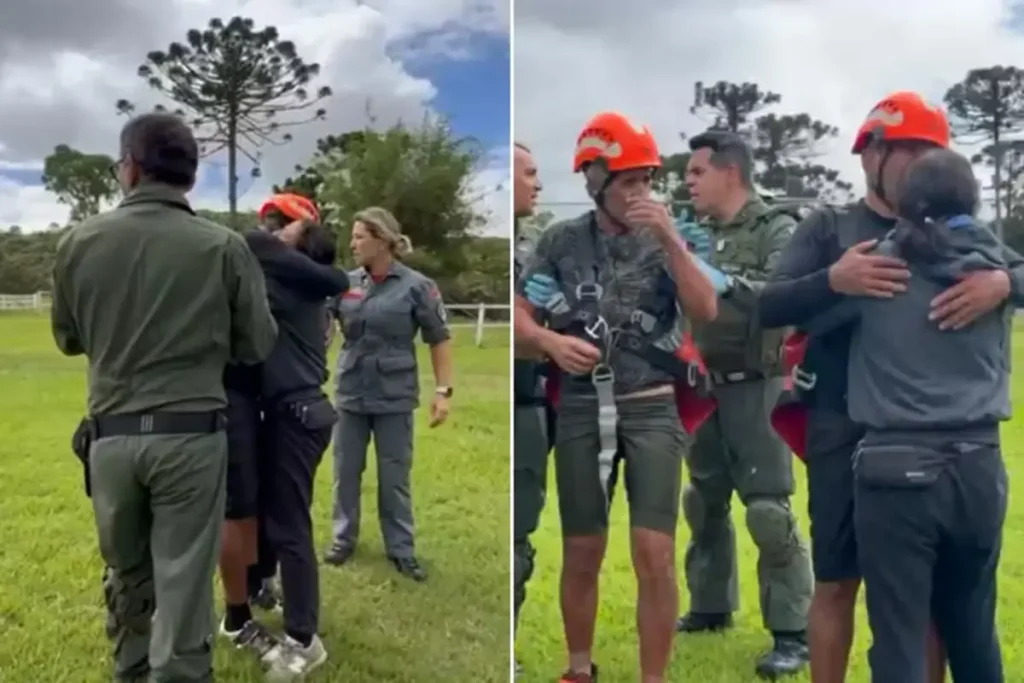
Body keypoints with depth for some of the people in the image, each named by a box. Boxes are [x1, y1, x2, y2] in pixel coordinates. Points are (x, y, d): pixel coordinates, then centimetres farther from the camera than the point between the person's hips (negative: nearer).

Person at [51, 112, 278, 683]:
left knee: (126, 578, 21)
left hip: (111, 435, 3)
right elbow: (258, 347, 0)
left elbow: (69, 339, 12)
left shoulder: (79, 243, -2)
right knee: (183, 586, 5)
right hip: (191, 435, -3)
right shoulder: (225, 248, -9)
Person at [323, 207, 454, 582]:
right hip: (350, 394, 3)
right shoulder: (347, 283, 1)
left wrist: (443, 389, -11)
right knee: (345, 472, 14)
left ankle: (401, 550, 20)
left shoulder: (416, 286, -9)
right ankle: (344, 539, 30)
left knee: (395, 477, 7)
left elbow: (440, 340, -6)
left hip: (394, 397, -3)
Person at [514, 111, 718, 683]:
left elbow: (707, 311, -11)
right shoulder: (562, 241, 3)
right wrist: (551, 341, -16)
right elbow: (521, 317, 4)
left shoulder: (664, 241, 1)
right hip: (582, 410, 1)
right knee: (582, 554, 10)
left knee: (655, 556, -6)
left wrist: (671, 238, -18)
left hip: (652, 409, -1)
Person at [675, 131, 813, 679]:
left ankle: (792, 633, 4)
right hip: (706, 388, 7)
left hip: (755, 389, -7)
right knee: (703, 503, 15)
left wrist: (721, 278, -28)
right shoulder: (702, 237, 11)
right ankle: (711, 607, 31)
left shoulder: (777, 230, -6)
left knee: (768, 511, -7)